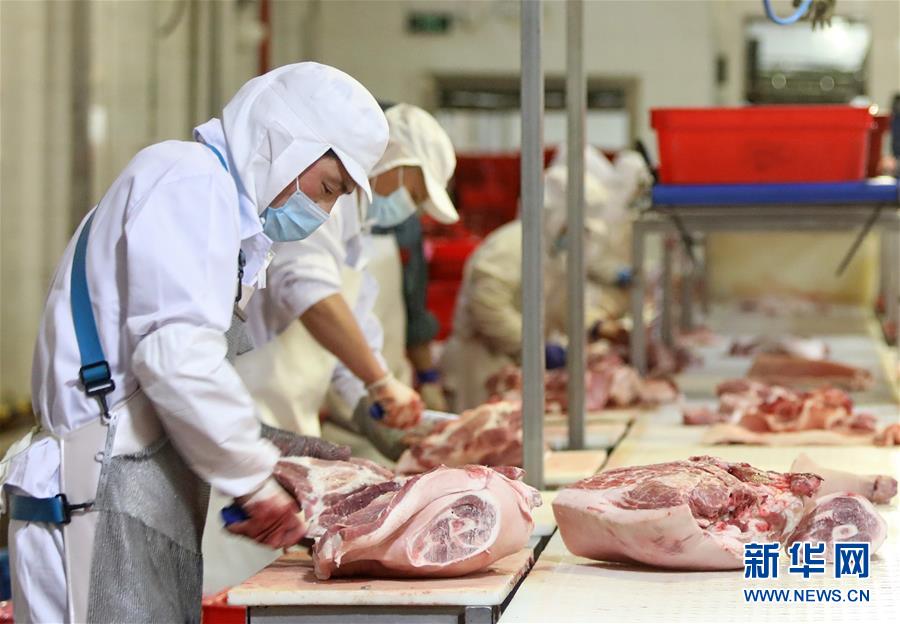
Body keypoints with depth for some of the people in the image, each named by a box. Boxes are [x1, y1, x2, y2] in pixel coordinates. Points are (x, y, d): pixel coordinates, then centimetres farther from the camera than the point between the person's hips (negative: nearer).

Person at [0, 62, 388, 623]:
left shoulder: (213, 193, 24)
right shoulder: (191, 180, -8)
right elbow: (176, 355, -20)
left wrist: (265, 454, 13)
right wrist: (257, 481, -11)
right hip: (100, 495, -10)